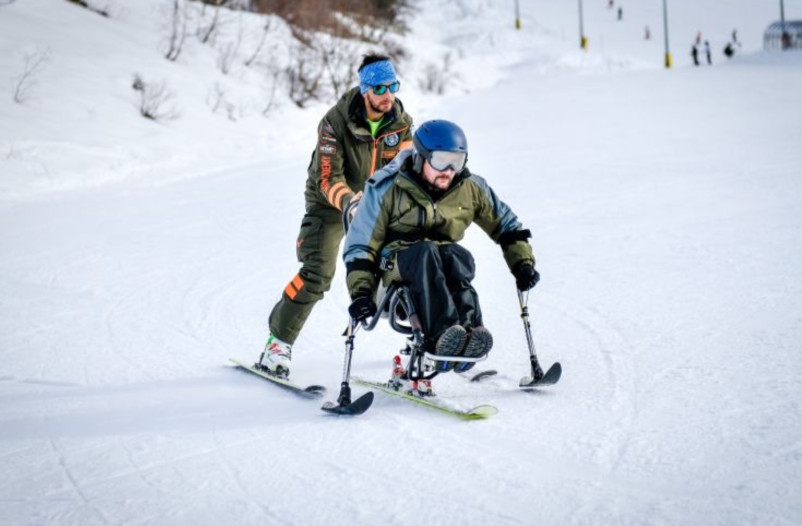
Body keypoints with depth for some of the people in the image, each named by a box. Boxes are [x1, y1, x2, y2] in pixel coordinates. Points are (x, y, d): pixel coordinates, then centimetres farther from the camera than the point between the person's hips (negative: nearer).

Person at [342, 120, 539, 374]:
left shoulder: (470, 188, 6)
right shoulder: (386, 189, -4)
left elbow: (506, 225, 19)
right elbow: (360, 246, -3)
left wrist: (522, 263, 7)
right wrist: (360, 292, -15)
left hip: (444, 265, 3)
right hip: (395, 265, -3)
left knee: (458, 257, -34)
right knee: (426, 252, -38)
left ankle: (467, 326, -55)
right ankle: (444, 332, -57)